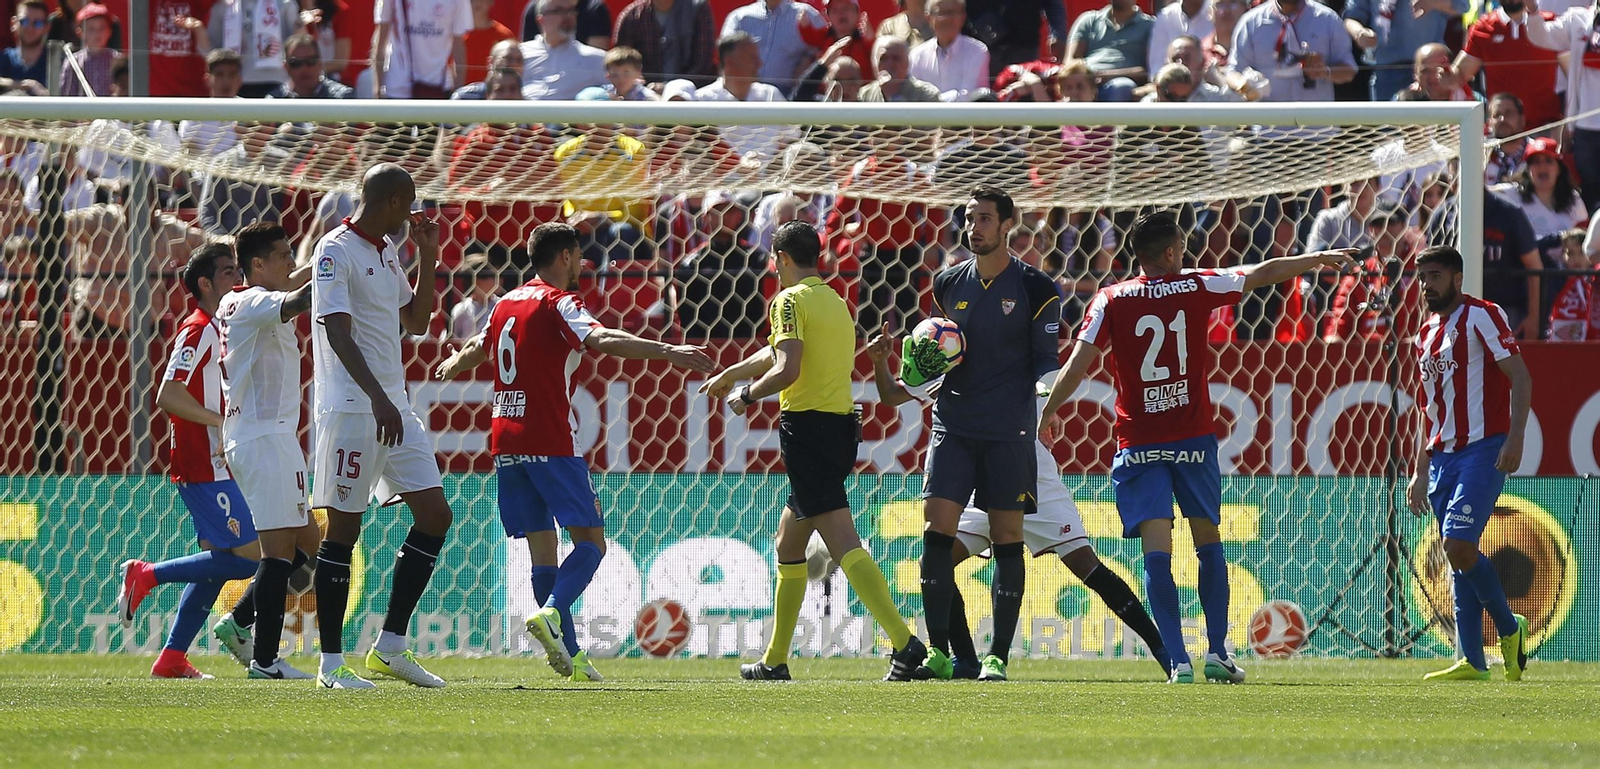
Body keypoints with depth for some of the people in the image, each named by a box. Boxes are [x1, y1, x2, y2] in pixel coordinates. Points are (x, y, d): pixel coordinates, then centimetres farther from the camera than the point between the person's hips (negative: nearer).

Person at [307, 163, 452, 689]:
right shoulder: (336, 251, -11)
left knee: (435, 515, 3)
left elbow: (416, 322, 24)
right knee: (343, 530, -4)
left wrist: (427, 258, 13)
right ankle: (331, 662, 0)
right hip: (350, 407, -9)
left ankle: (391, 645, 7)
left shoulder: (388, 251, 16)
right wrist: (377, 398, -29)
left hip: (395, 406, 9)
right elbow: (337, 332, -20)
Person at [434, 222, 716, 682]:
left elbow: (477, 350, 36)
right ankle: (551, 613, -27)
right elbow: (600, 339, -26)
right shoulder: (559, 303, -6)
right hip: (550, 442, -7)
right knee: (591, 539, -4)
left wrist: (453, 365, 61)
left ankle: (569, 653, 5)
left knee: (542, 547, 8)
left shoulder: (507, 303, 17)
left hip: (506, 443, 7)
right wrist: (668, 352, -35)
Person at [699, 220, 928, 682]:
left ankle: (904, 642, -29)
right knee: (788, 544, 19)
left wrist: (746, 396, -4)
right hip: (841, 424, 9)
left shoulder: (791, 301, -8)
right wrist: (729, 374, 47)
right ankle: (775, 660, 25)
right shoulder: (836, 303, 19)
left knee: (844, 545, -16)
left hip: (807, 427, -9)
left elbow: (786, 369, -20)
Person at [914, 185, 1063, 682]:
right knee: (937, 530, -8)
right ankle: (938, 652, -4)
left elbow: (1046, 359, 3)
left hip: (1009, 432, -3)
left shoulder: (1035, 290, -1)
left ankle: (998, 656, 3)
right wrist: (918, 371, 0)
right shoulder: (948, 285, 10)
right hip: (953, 425, 3)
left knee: (1007, 539, -1)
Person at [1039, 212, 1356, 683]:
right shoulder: (1197, 287, 1)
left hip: (1139, 445, -1)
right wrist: (1320, 260, 28)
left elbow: (1078, 362, -6)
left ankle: (1178, 660, -15)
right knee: (1208, 541, 15)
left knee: (1157, 550, -6)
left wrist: (1049, 412, 7)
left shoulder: (1111, 301, -1)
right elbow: (1265, 273, 14)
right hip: (1193, 438, 1)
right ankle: (1217, 651, 11)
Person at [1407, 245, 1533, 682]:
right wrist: (1420, 471, 20)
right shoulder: (1427, 334, 19)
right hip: (1443, 456, 8)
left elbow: (1520, 376, -10)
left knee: (1458, 545, -19)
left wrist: (1515, 437, -20)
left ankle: (1509, 628, 1)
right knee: (1457, 553, 2)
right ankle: (1471, 660, 1)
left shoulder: (1481, 316, -4)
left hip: (1483, 450, -8)